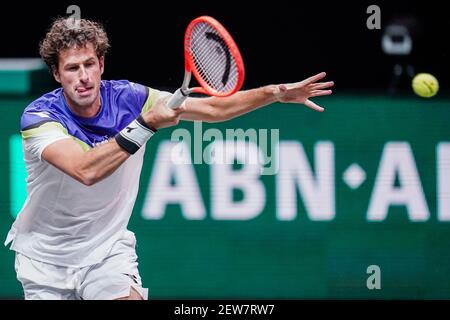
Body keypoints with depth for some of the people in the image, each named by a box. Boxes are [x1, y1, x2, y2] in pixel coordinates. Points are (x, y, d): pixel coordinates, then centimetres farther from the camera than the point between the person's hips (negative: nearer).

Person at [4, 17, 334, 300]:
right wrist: (145, 125, -44)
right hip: (45, 256, -1)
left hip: (108, 249, 1)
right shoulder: (39, 117, -22)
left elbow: (212, 108, -4)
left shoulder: (128, 98, -11)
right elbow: (86, 171, -39)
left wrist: (277, 93, -16)